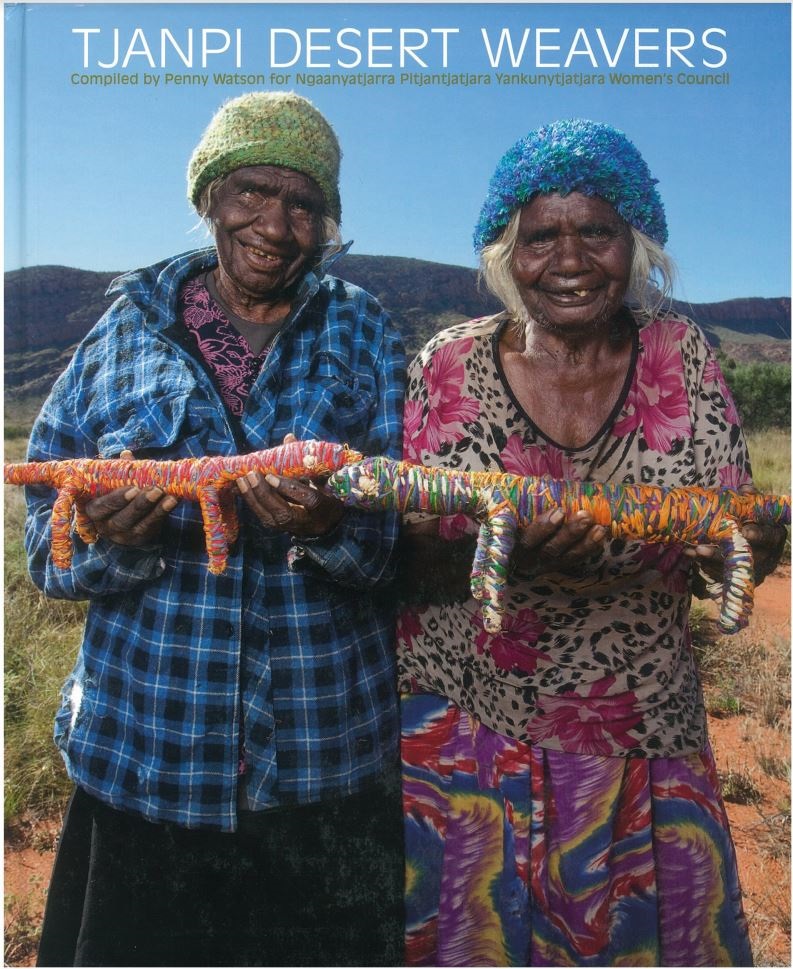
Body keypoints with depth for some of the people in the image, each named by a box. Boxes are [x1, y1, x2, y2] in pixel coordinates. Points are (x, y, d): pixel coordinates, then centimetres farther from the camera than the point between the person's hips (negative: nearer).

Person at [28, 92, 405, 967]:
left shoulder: (362, 334, 2)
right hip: (145, 757, 1)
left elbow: (413, 540, -4)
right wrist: (114, 537, -18)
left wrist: (333, 529, -24)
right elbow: (46, 547, 3)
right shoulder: (128, 330, 3)